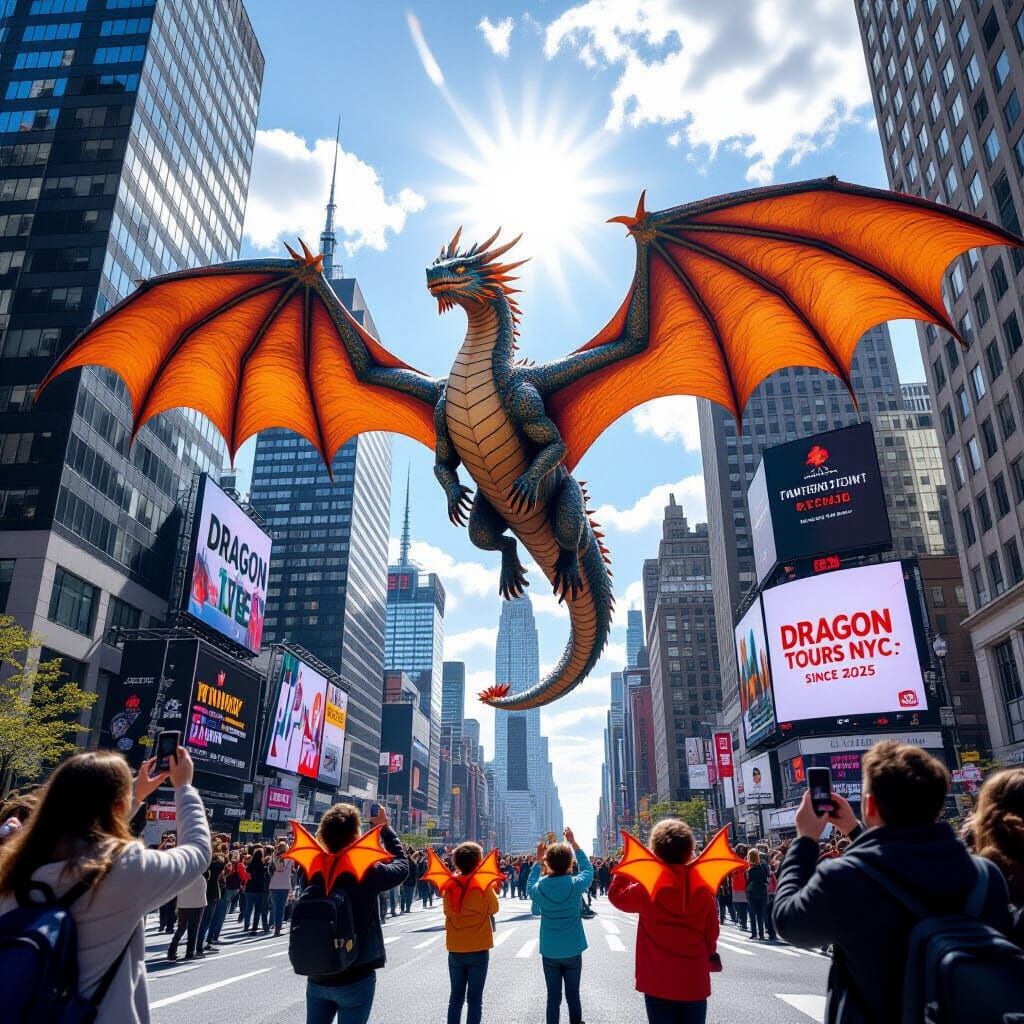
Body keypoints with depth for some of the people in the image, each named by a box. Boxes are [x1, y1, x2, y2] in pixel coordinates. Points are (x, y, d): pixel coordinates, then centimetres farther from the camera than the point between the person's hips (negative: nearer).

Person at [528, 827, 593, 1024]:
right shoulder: (576, 884, -15)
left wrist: (538, 860, 11)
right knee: (573, 995, 13)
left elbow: (529, 886, 11)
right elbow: (588, 869, 4)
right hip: (573, 951, -1)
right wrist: (574, 843, 7)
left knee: (553, 997, 11)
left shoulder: (540, 888, -13)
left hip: (549, 952, 1)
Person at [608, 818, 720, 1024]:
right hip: (695, 984, 2)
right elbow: (712, 934, 2)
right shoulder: (703, 889, -9)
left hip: (659, 985, -1)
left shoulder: (647, 889, -13)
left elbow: (616, 893, 5)